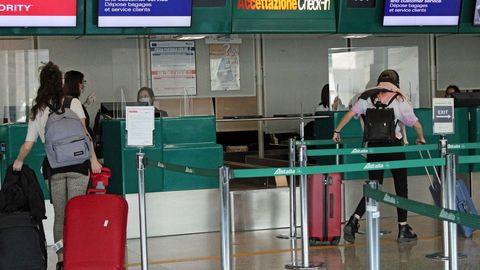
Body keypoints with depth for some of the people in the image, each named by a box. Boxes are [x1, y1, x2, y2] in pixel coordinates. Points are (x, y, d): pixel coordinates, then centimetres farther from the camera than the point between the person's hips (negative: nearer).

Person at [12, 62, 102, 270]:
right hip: (77, 164, -2)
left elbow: (27, 145, 10)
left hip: (54, 167, 2)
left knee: (59, 216, 9)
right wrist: (93, 159, -7)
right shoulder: (73, 103, 1)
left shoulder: (36, 111, 9)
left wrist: (18, 161, 26)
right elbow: (83, 133, -8)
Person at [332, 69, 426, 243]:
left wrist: (337, 131, 7)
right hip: (394, 146, -3)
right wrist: (421, 139, 15)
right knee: (401, 187, 9)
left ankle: (353, 221, -4)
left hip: (373, 147, 3)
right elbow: (416, 124, -2)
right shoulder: (400, 99, 0)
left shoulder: (368, 97, 7)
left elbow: (351, 113, -2)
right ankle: (403, 229, 12)